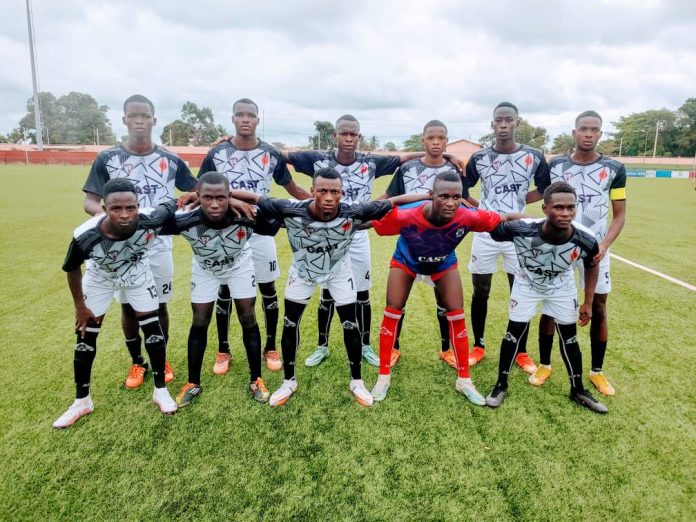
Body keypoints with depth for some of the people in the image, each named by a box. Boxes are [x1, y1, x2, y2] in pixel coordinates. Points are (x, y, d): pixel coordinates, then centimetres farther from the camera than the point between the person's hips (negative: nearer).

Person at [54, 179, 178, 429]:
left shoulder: (151, 220, -41)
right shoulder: (86, 236, -40)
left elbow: (172, 205, -14)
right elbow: (72, 269, -16)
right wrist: (79, 306, -7)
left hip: (137, 273, 1)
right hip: (100, 276, 0)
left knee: (152, 328, 1)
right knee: (85, 336, 5)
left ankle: (160, 390, 20)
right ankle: (82, 401, 26)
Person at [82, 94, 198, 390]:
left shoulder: (170, 160, 0)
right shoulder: (107, 159, -3)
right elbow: (89, 202, -3)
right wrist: (105, 214, -25)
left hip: (159, 247, 0)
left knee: (160, 306, 10)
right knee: (129, 307, 11)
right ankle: (137, 363, 30)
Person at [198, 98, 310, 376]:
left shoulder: (271, 155, 0)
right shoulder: (217, 154, -3)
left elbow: (293, 189, 8)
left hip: (261, 233, 1)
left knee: (268, 290, 7)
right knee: (224, 291, 8)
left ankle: (271, 348, 24)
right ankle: (223, 351, 26)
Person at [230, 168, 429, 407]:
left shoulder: (353, 213, -34)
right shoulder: (291, 211, -35)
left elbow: (393, 202, -26)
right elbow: (255, 198, -25)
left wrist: (430, 198, -25)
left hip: (339, 272, 0)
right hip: (302, 271, 1)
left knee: (350, 326, 3)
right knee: (290, 325, 7)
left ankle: (356, 382, 26)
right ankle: (289, 381, 30)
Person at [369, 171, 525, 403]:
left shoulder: (468, 217, -37)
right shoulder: (406, 216, -43)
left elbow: (503, 218, -21)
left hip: (444, 264, 2)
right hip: (405, 261, -1)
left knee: (457, 316, 0)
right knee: (392, 313, -2)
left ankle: (464, 380, 18)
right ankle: (384, 377, 14)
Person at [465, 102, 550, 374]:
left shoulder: (533, 157, -3)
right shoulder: (479, 158, -2)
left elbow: (546, 188, 10)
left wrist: (518, 201, 1)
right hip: (485, 234, 0)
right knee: (480, 293, 8)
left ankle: (521, 352, 25)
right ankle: (478, 347, 25)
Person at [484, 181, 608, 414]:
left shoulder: (585, 239, -31)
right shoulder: (522, 229, -39)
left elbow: (591, 266, -8)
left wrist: (588, 302, -2)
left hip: (562, 287, 2)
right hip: (527, 284, -2)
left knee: (569, 337, 10)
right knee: (515, 332, 1)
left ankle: (578, 390, 30)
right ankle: (501, 385, 19)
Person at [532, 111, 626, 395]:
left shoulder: (614, 169, -1)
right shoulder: (555, 166, 0)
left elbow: (619, 215, 2)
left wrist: (604, 245, -14)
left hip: (595, 249, 0)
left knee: (598, 309, 6)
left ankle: (597, 371, 23)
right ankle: (544, 364, 20)